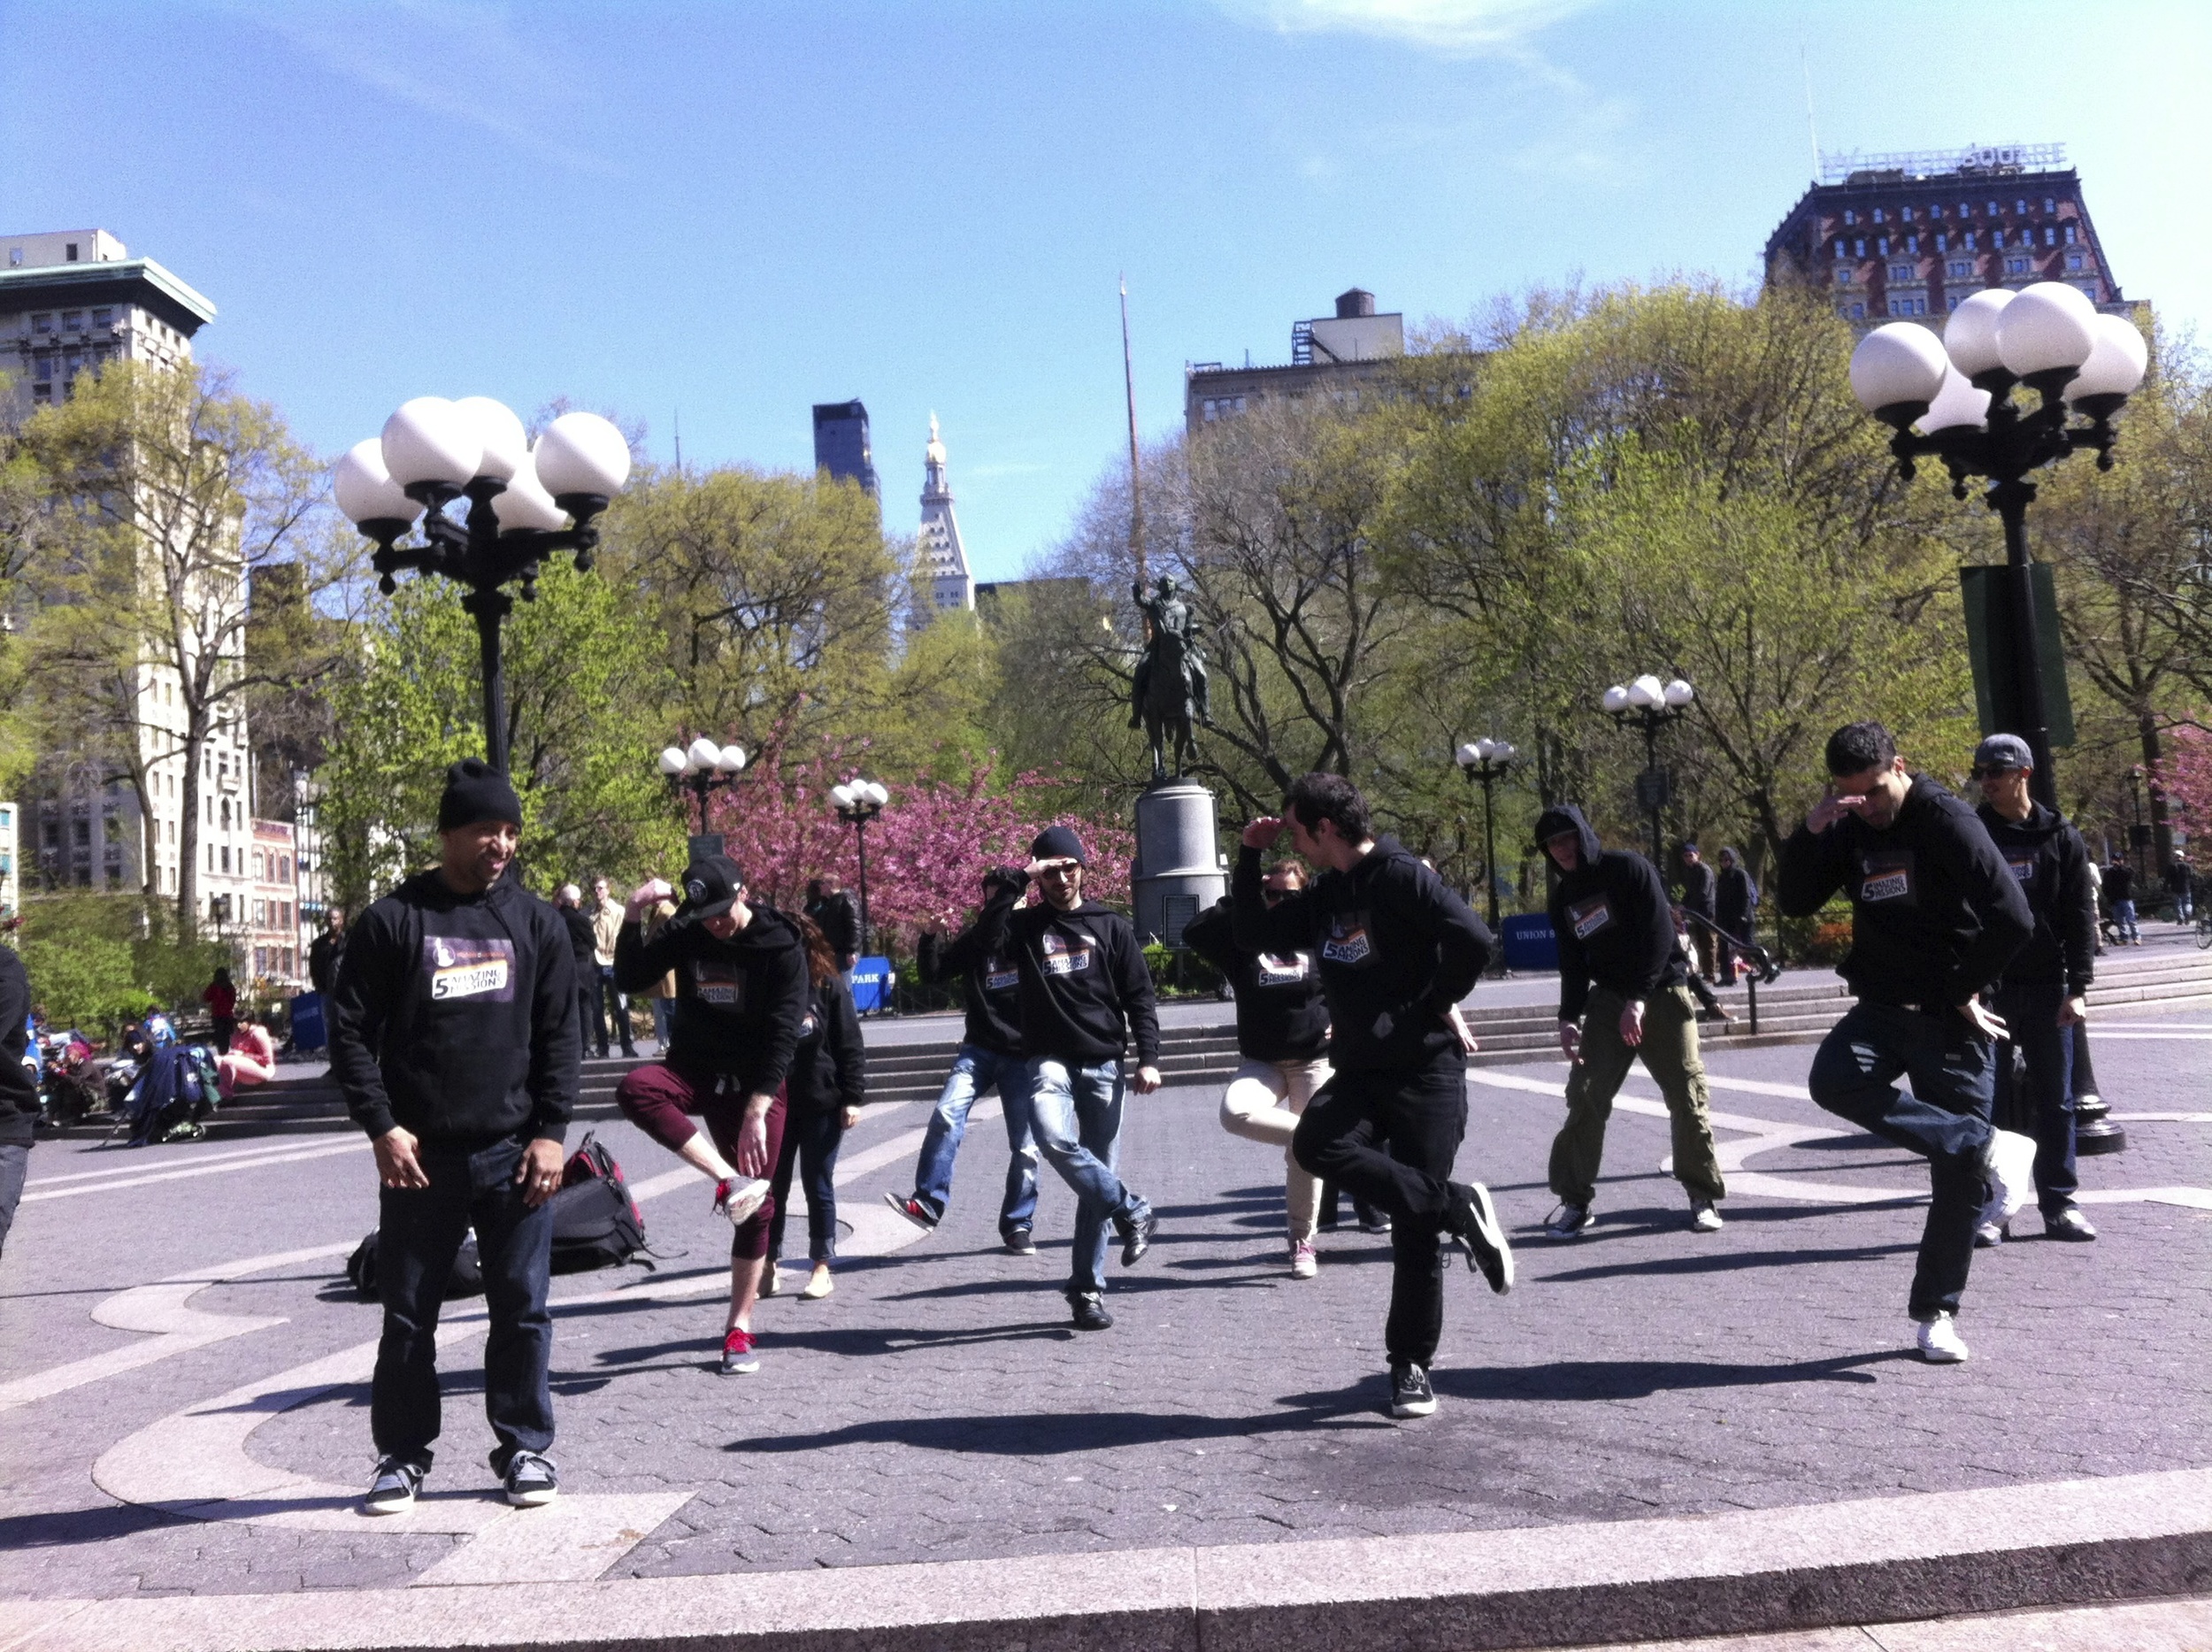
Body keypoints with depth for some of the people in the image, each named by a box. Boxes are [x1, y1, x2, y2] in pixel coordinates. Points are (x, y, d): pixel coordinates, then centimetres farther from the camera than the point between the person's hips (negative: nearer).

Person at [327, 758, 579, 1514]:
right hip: (419, 1155, -1)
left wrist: (551, 1131, -2)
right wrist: (381, 1126, -8)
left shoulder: (534, 921, 6)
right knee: (408, 1315, 9)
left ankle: (525, 1447, 20)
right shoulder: (393, 920, 0)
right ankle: (403, 1453, 24)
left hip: (514, 1153, 1)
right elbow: (351, 1030, 0)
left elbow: (559, 1033, 6)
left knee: (522, 1309, 6)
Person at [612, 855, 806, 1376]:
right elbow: (629, 980, -3)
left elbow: (783, 1035, -16)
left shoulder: (782, 948, -14)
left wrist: (757, 1110, -21)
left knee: (756, 1207, -3)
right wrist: (633, 917, -17)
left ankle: (739, 1329, 11)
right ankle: (730, 1180, -30)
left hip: (755, 1083, -2)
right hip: (694, 1069, 3)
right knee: (635, 1089, -31)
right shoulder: (685, 933, -4)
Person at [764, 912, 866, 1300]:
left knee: (818, 1185, 6)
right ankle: (768, 1266, 16)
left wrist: (852, 1098, -9)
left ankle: (822, 1268, 15)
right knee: (773, 1185, 6)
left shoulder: (830, 987, -5)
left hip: (822, 1104, -3)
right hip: (775, 1104, 3)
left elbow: (851, 1046, -4)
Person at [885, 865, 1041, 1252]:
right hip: (979, 1049, 1)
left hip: (1023, 1056, -1)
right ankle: (928, 1203, -18)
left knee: (1025, 1147, 2)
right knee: (947, 1115, -20)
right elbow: (933, 973, 8)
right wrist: (931, 937, -10)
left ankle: (1018, 1225, 15)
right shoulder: (975, 939, 9)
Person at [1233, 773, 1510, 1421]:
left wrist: (1435, 1005, -11)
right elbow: (1254, 934, 19)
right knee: (1315, 1143, -25)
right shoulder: (1324, 898, 13)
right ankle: (1458, 1208, -11)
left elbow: (1473, 939, -23)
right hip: (1359, 1073, 7)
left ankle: (1411, 1366, 14)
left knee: (1415, 1226, -3)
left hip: (1426, 1070, -7)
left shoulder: (1400, 877, -12)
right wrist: (1250, 857, 11)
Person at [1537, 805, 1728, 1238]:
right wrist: (1569, 1017, -3)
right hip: (1608, 999, 5)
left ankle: (1704, 1196, 12)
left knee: (1687, 1097, -4)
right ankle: (1574, 1199, 2)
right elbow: (1573, 960, 10)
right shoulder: (1564, 897, 8)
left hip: (1662, 993, -4)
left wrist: (1637, 1001, -20)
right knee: (1585, 1095, -6)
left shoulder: (1629, 869, -10)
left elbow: (1659, 937, -16)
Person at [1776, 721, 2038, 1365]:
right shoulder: (1849, 830, 5)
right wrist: (1811, 831, -13)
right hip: (1882, 1008, 5)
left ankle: (1935, 1312, 15)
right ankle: (1986, 1148, -18)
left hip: (1950, 1018, -5)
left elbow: (2013, 920, -20)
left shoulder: (1947, 822, -14)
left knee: (1957, 1176, 0)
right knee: (1834, 1079, -27)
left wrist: (1961, 988, -10)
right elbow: (1795, 902, 1)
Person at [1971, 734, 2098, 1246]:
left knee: (2055, 1101, 6)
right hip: (1987, 989, -1)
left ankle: (2059, 1203, 16)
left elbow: (2080, 917, 3)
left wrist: (2078, 987, -5)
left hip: (2047, 989, 1)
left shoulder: (2061, 838, 5)